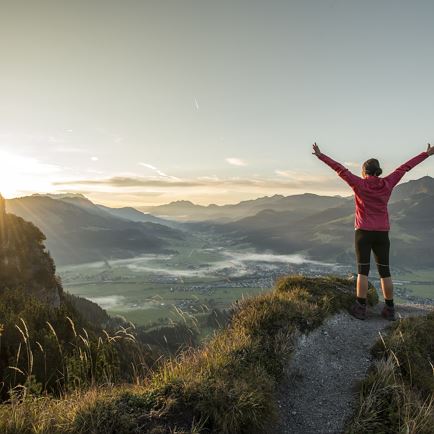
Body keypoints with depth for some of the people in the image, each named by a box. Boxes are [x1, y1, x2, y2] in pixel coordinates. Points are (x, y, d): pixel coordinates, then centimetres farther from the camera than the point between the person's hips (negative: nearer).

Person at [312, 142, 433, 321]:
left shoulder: (359, 184, -7)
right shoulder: (387, 184, 2)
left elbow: (340, 169, -6)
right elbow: (405, 167, 12)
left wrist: (321, 156, -2)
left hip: (363, 232, -3)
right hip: (382, 233, 3)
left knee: (363, 271, 0)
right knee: (384, 271, 9)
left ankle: (361, 308, 2)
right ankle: (389, 309, 15)